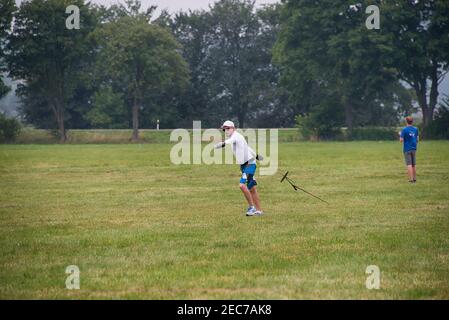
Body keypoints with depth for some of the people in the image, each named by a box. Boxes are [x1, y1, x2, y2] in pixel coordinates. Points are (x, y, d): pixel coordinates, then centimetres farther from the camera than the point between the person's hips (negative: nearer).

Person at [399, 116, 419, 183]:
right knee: (414, 164, 12)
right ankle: (414, 178, 14)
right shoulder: (415, 129, 4)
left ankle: (411, 179, -10)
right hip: (414, 149, 4)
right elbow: (417, 139, 10)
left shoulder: (404, 129, -10)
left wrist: (400, 135, 7)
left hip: (407, 149, -4)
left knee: (409, 164, -5)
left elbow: (401, 140, -12)